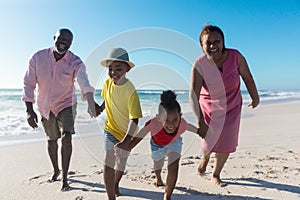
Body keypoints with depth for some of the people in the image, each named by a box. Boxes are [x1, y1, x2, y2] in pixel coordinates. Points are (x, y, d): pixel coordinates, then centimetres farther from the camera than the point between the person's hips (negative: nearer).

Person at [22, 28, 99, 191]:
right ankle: (56, 170, 41)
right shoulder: (38, 57, -14)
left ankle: (64, 178, 0)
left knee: (66, 138, -18)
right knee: (51, 140, 16)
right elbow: (29, 84, -8)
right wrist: (29, 110, -13)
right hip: (45, 106, 3)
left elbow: (84, 83, -40)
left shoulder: (75, 62, -21)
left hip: (66, 104, -2)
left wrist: (91, 104, -58)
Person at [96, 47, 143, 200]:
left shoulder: (131, 92, -27)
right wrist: (100, 108, 3)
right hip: (111, 128, 2)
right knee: (108, 163, -10)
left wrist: (125, 141, -37)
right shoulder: (107, 83, -10)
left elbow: (134, 119, -30)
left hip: (126, 132, -2)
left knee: (121, 165, 16)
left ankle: (116, 184, 49)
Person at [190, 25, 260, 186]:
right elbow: (193, 95, -34)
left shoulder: (235, 56, -21)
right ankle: (205, 157, 52)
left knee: (226, 144, 8)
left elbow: (247, 77, -4)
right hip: (209, 108, -1)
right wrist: (200, 123, -44)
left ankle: (216, 175, 34)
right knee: (208, 143, 12)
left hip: (232, 107, 2)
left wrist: (255, 98, 8)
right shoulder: (199, 65, -27)